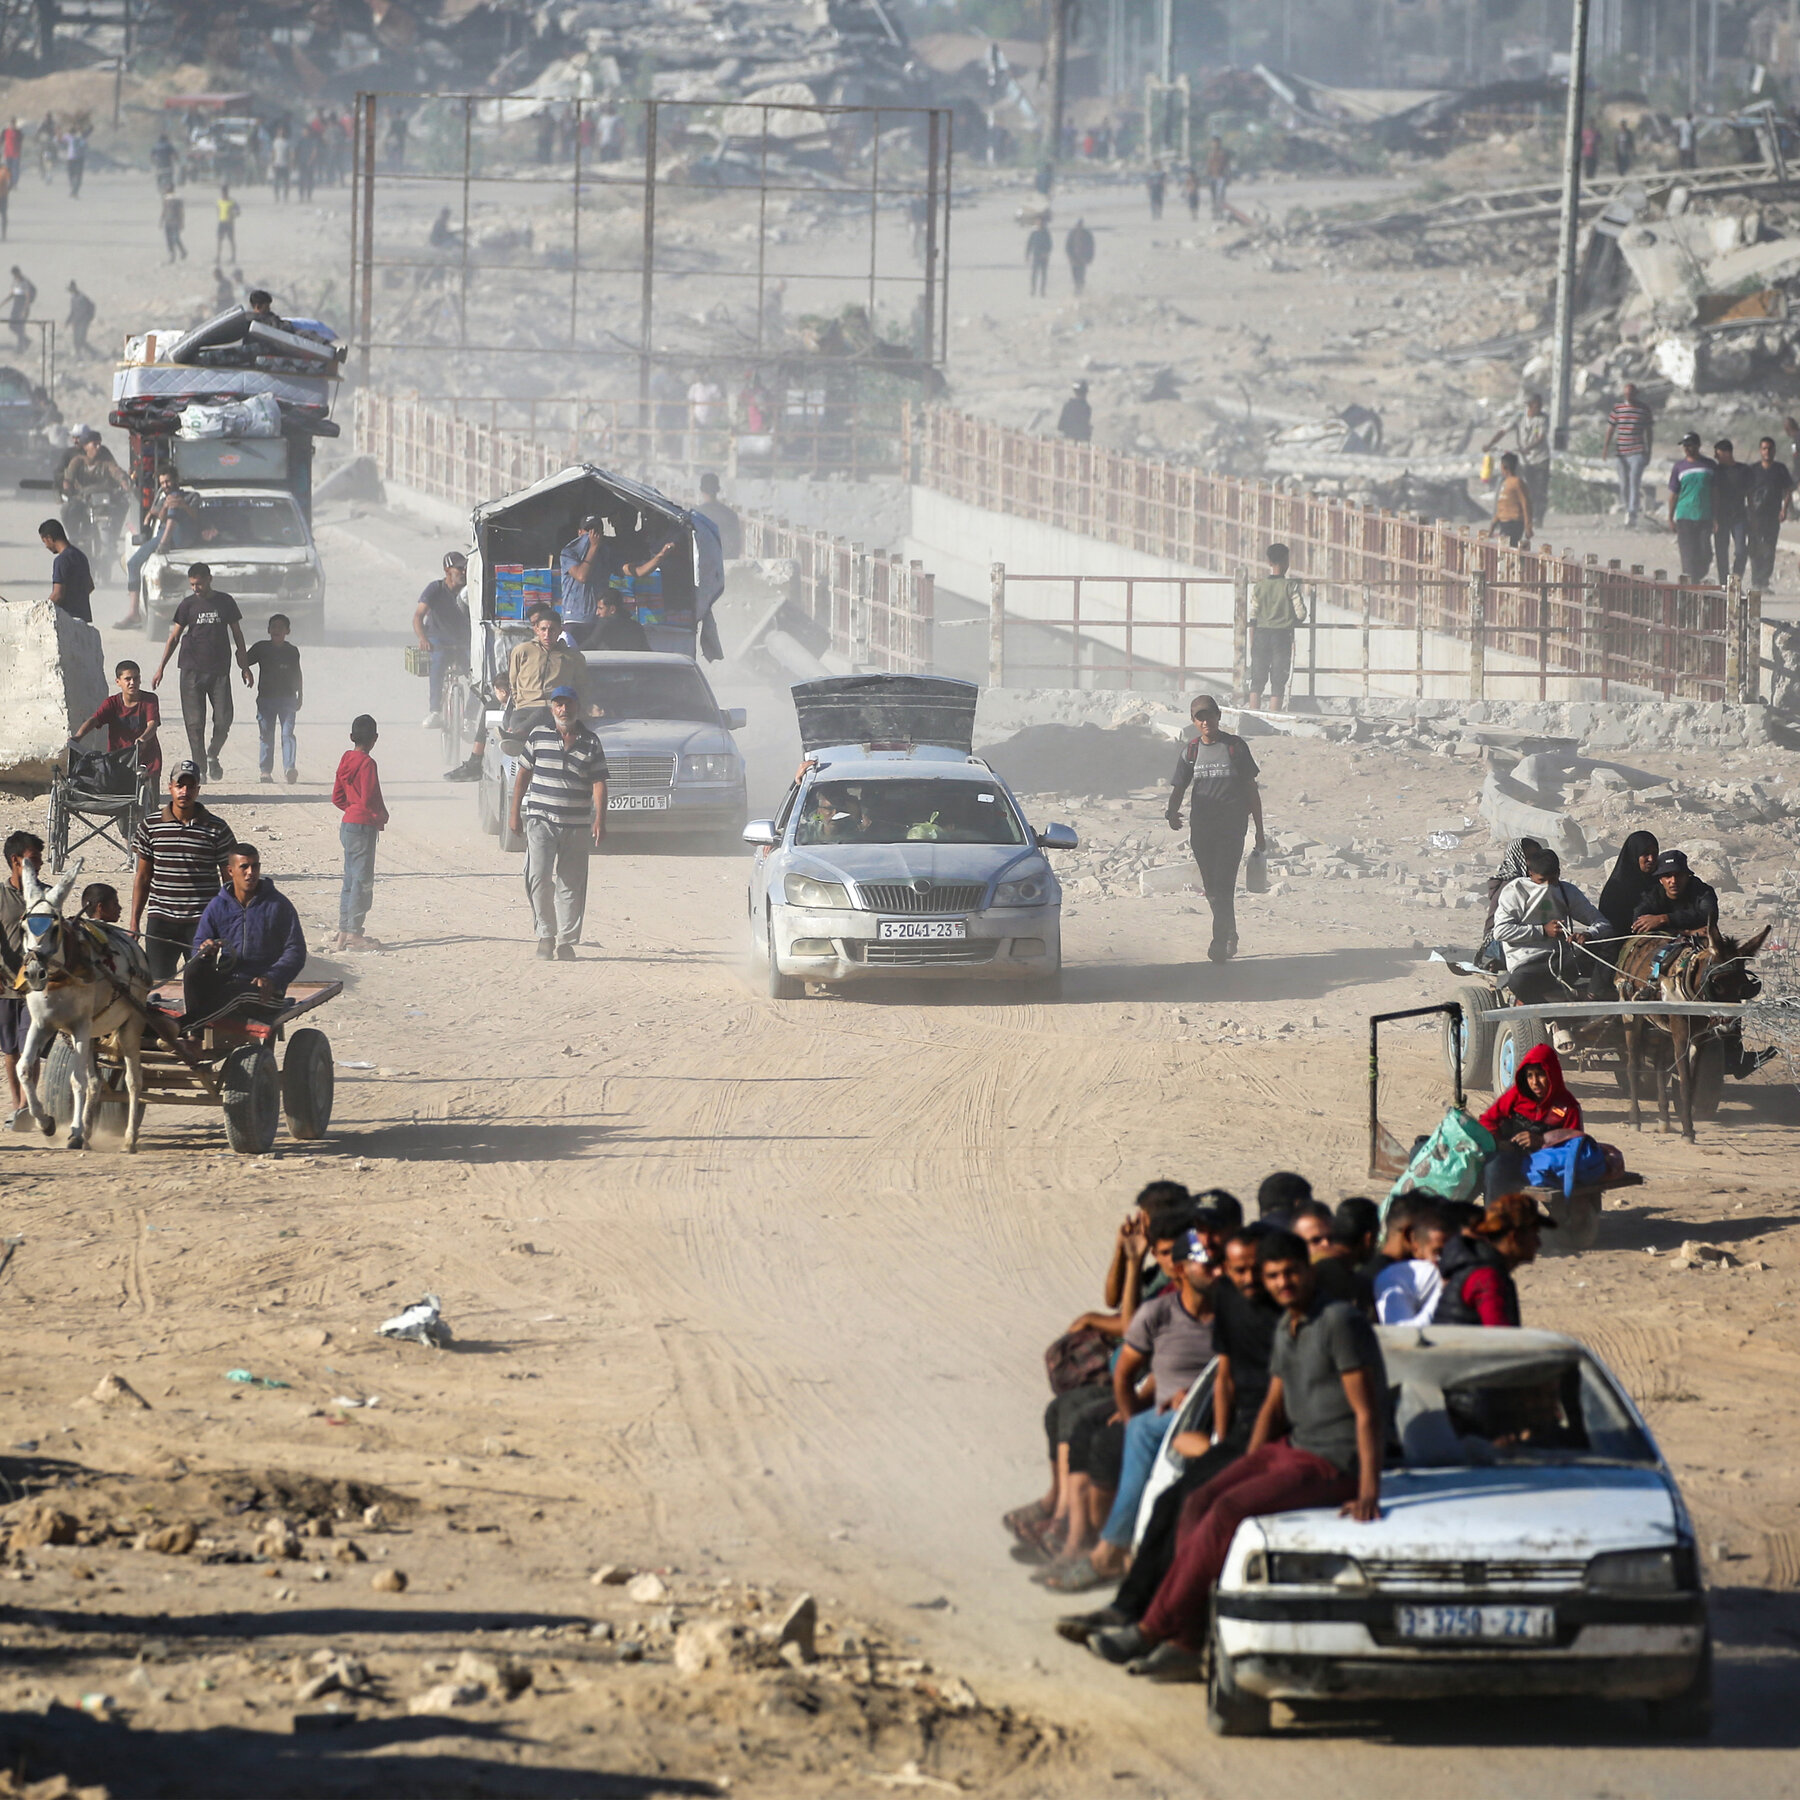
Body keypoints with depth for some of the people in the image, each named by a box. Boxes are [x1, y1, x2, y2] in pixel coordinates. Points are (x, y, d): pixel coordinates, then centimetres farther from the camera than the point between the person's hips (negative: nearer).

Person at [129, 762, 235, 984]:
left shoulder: (216, 829, 1)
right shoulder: (151, 826, 5)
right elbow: (143, 877, 11)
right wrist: (134, 922, 8)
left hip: (202, 922, -1)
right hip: (160, 921, 1)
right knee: (157, 983, -2)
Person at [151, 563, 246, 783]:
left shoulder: (225, 602, 6)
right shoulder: (188, 605, 4)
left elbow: (237, 633, 14)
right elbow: (174, 637, 7)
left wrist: (244, 666, 12)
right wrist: (160, 669, 3)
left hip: (220, 670, 0)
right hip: (191, 671, 0)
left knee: (223, 720, -5)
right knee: (194, 723, -5)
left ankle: (212, 756, 20)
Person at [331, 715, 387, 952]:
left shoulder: (346, 761, 8)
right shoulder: (367, 763, -16)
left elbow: (337, 798, 13)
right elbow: (369, 799, -20)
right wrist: (381, 816, -3)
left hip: (348, 825, 8)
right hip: (363, 826, -8)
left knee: (351, 880, 14)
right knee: (362, 880, -3)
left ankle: (343, 936, 16)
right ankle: (354, 934, -2)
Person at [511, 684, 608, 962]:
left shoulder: (590, 743, 5)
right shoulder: (538, 738, 5)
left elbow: (599, 784, 1)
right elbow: (522, 777, 10)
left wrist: (599, 820, -11)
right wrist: (515, 814, 7)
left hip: (577, 825, 1)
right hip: (540, 821, -1)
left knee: (571, 885, 3)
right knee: (539, 878, -14)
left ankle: (566, 941, 11)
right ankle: (545, 935, -3)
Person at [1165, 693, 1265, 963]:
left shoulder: (1236, 747, 2)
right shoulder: (1189, 751, 8)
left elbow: (1251, 789, 6)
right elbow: (1178, 788, 7)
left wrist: (1259, 831, 5)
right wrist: (1173, 812, -17)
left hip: (1232, 827, -4)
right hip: (1201, 827, 4)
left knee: (1223, 884, -15)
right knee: (1212, 888, 10)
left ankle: (1220, 943, -16)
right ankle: (1230, 935, 29)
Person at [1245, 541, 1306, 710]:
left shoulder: (1258, 587, 0)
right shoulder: (1290, 586, -9)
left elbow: (1253, 619, 2)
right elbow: (1301, 614, -9)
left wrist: (1252, 644, 9)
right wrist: (1294, 623, 14)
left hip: (1261, 634, 2)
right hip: (1283, 636, -2)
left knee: (1257, 682, 8)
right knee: (1278, 683, 1)